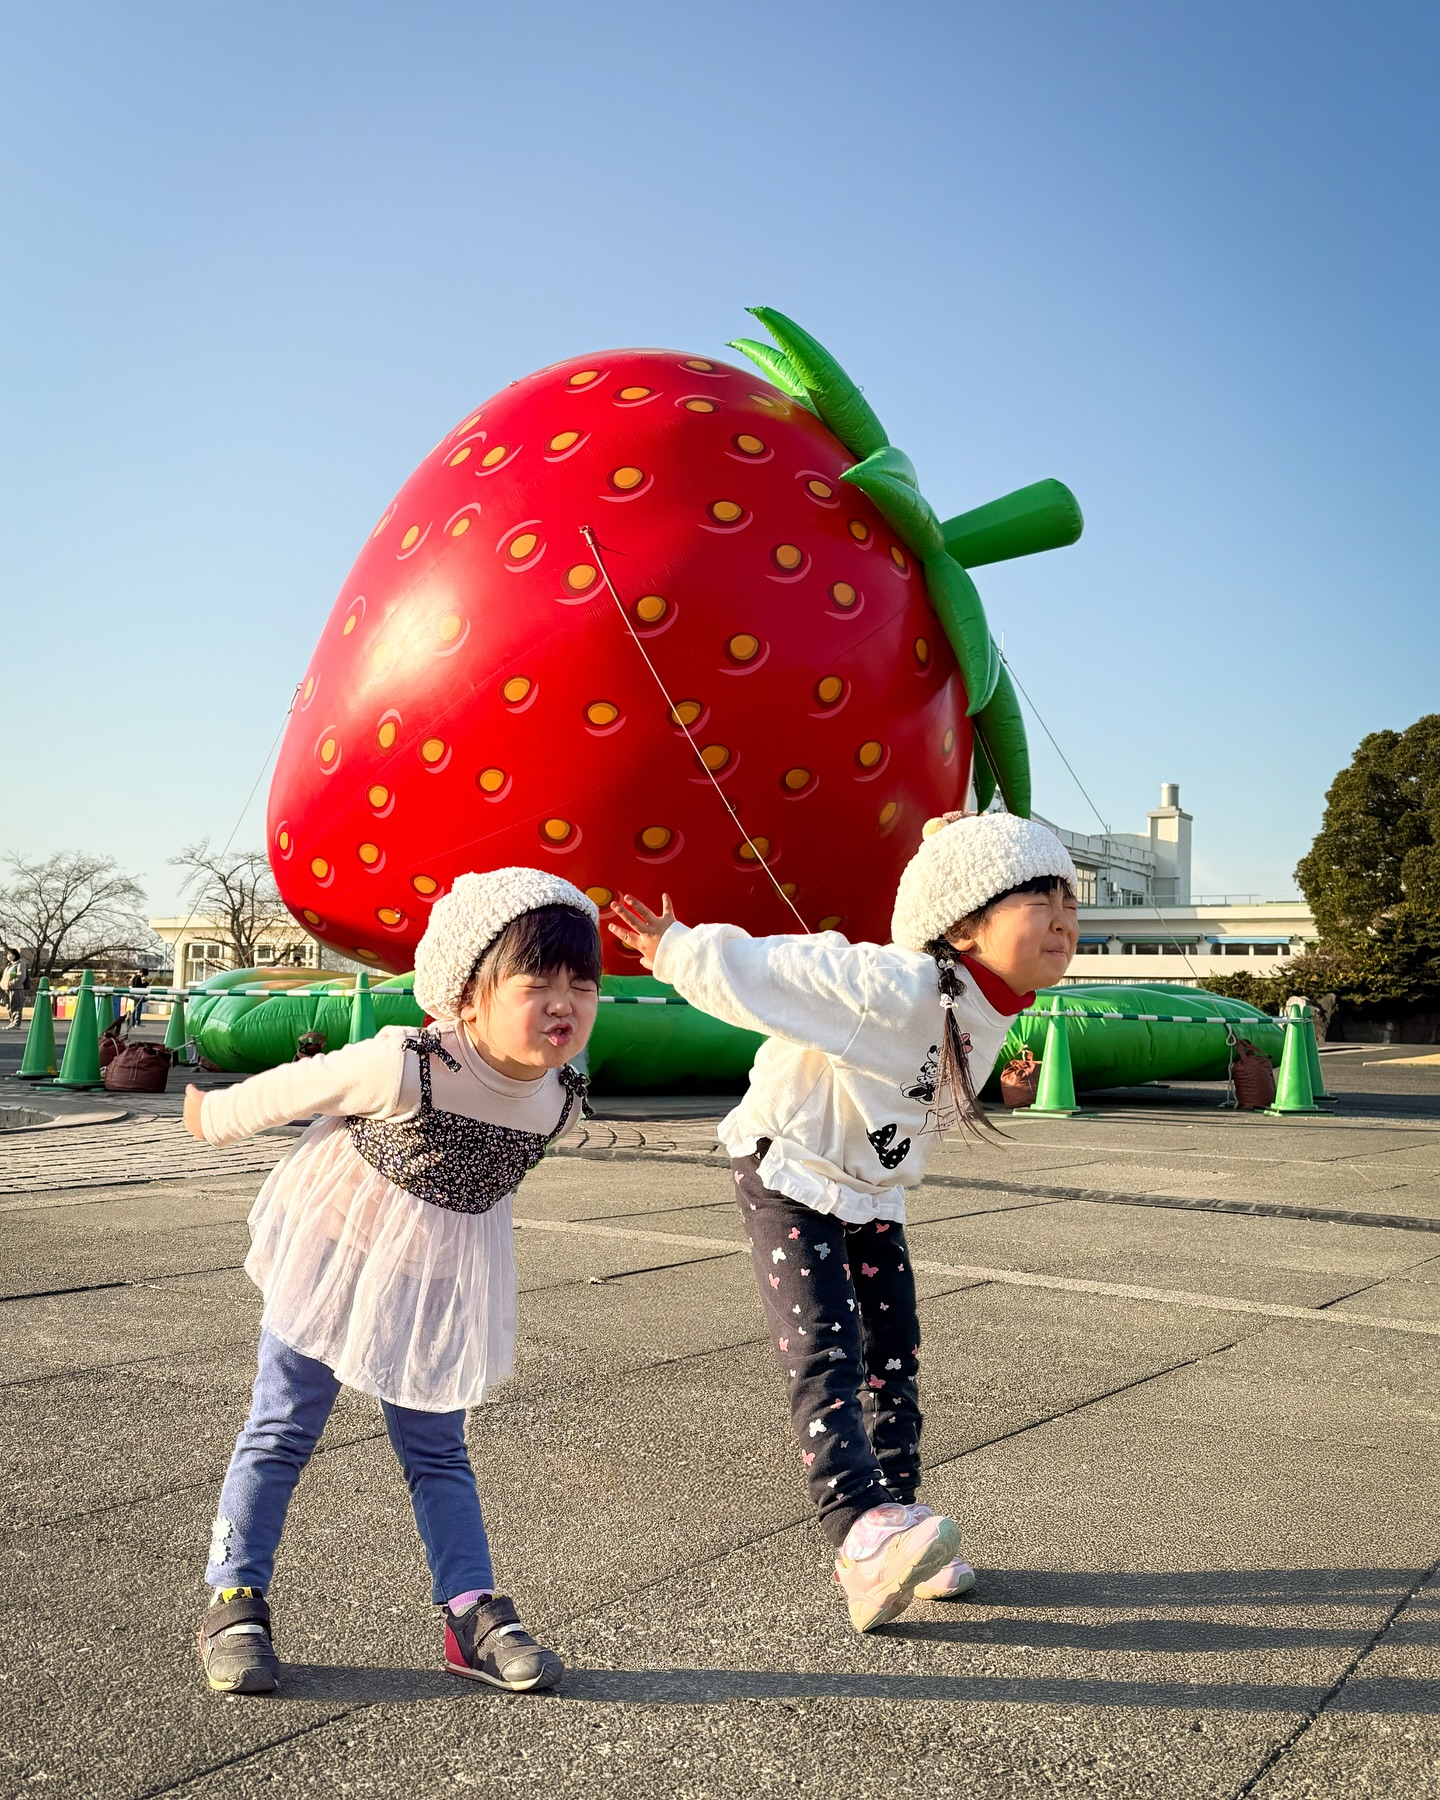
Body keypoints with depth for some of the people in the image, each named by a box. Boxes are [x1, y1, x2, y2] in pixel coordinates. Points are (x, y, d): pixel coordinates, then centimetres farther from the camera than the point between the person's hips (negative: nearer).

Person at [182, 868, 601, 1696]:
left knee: (436, 1446, 11)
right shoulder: (404, 1068, -34)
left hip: (443, 1276, 4)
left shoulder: (562, 1097, -17)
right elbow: (295, 1088, -16)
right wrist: (215, 1116, 0)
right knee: (282, 1429, 7)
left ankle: (474, 1613, 19)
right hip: (339, 1246, -3)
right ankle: (235, 1602, 22)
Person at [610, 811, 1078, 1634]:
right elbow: (761, 971, -31)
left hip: (874, 1189, 8)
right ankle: (865, 1543, -26)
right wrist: (679, 950, -19)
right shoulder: (895, 987, -34)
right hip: (790, 1172, -8)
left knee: (895, 1358, 9)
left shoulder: (995, 1005, -7)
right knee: (827, 1354, -19)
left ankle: (893, 1523, 20)